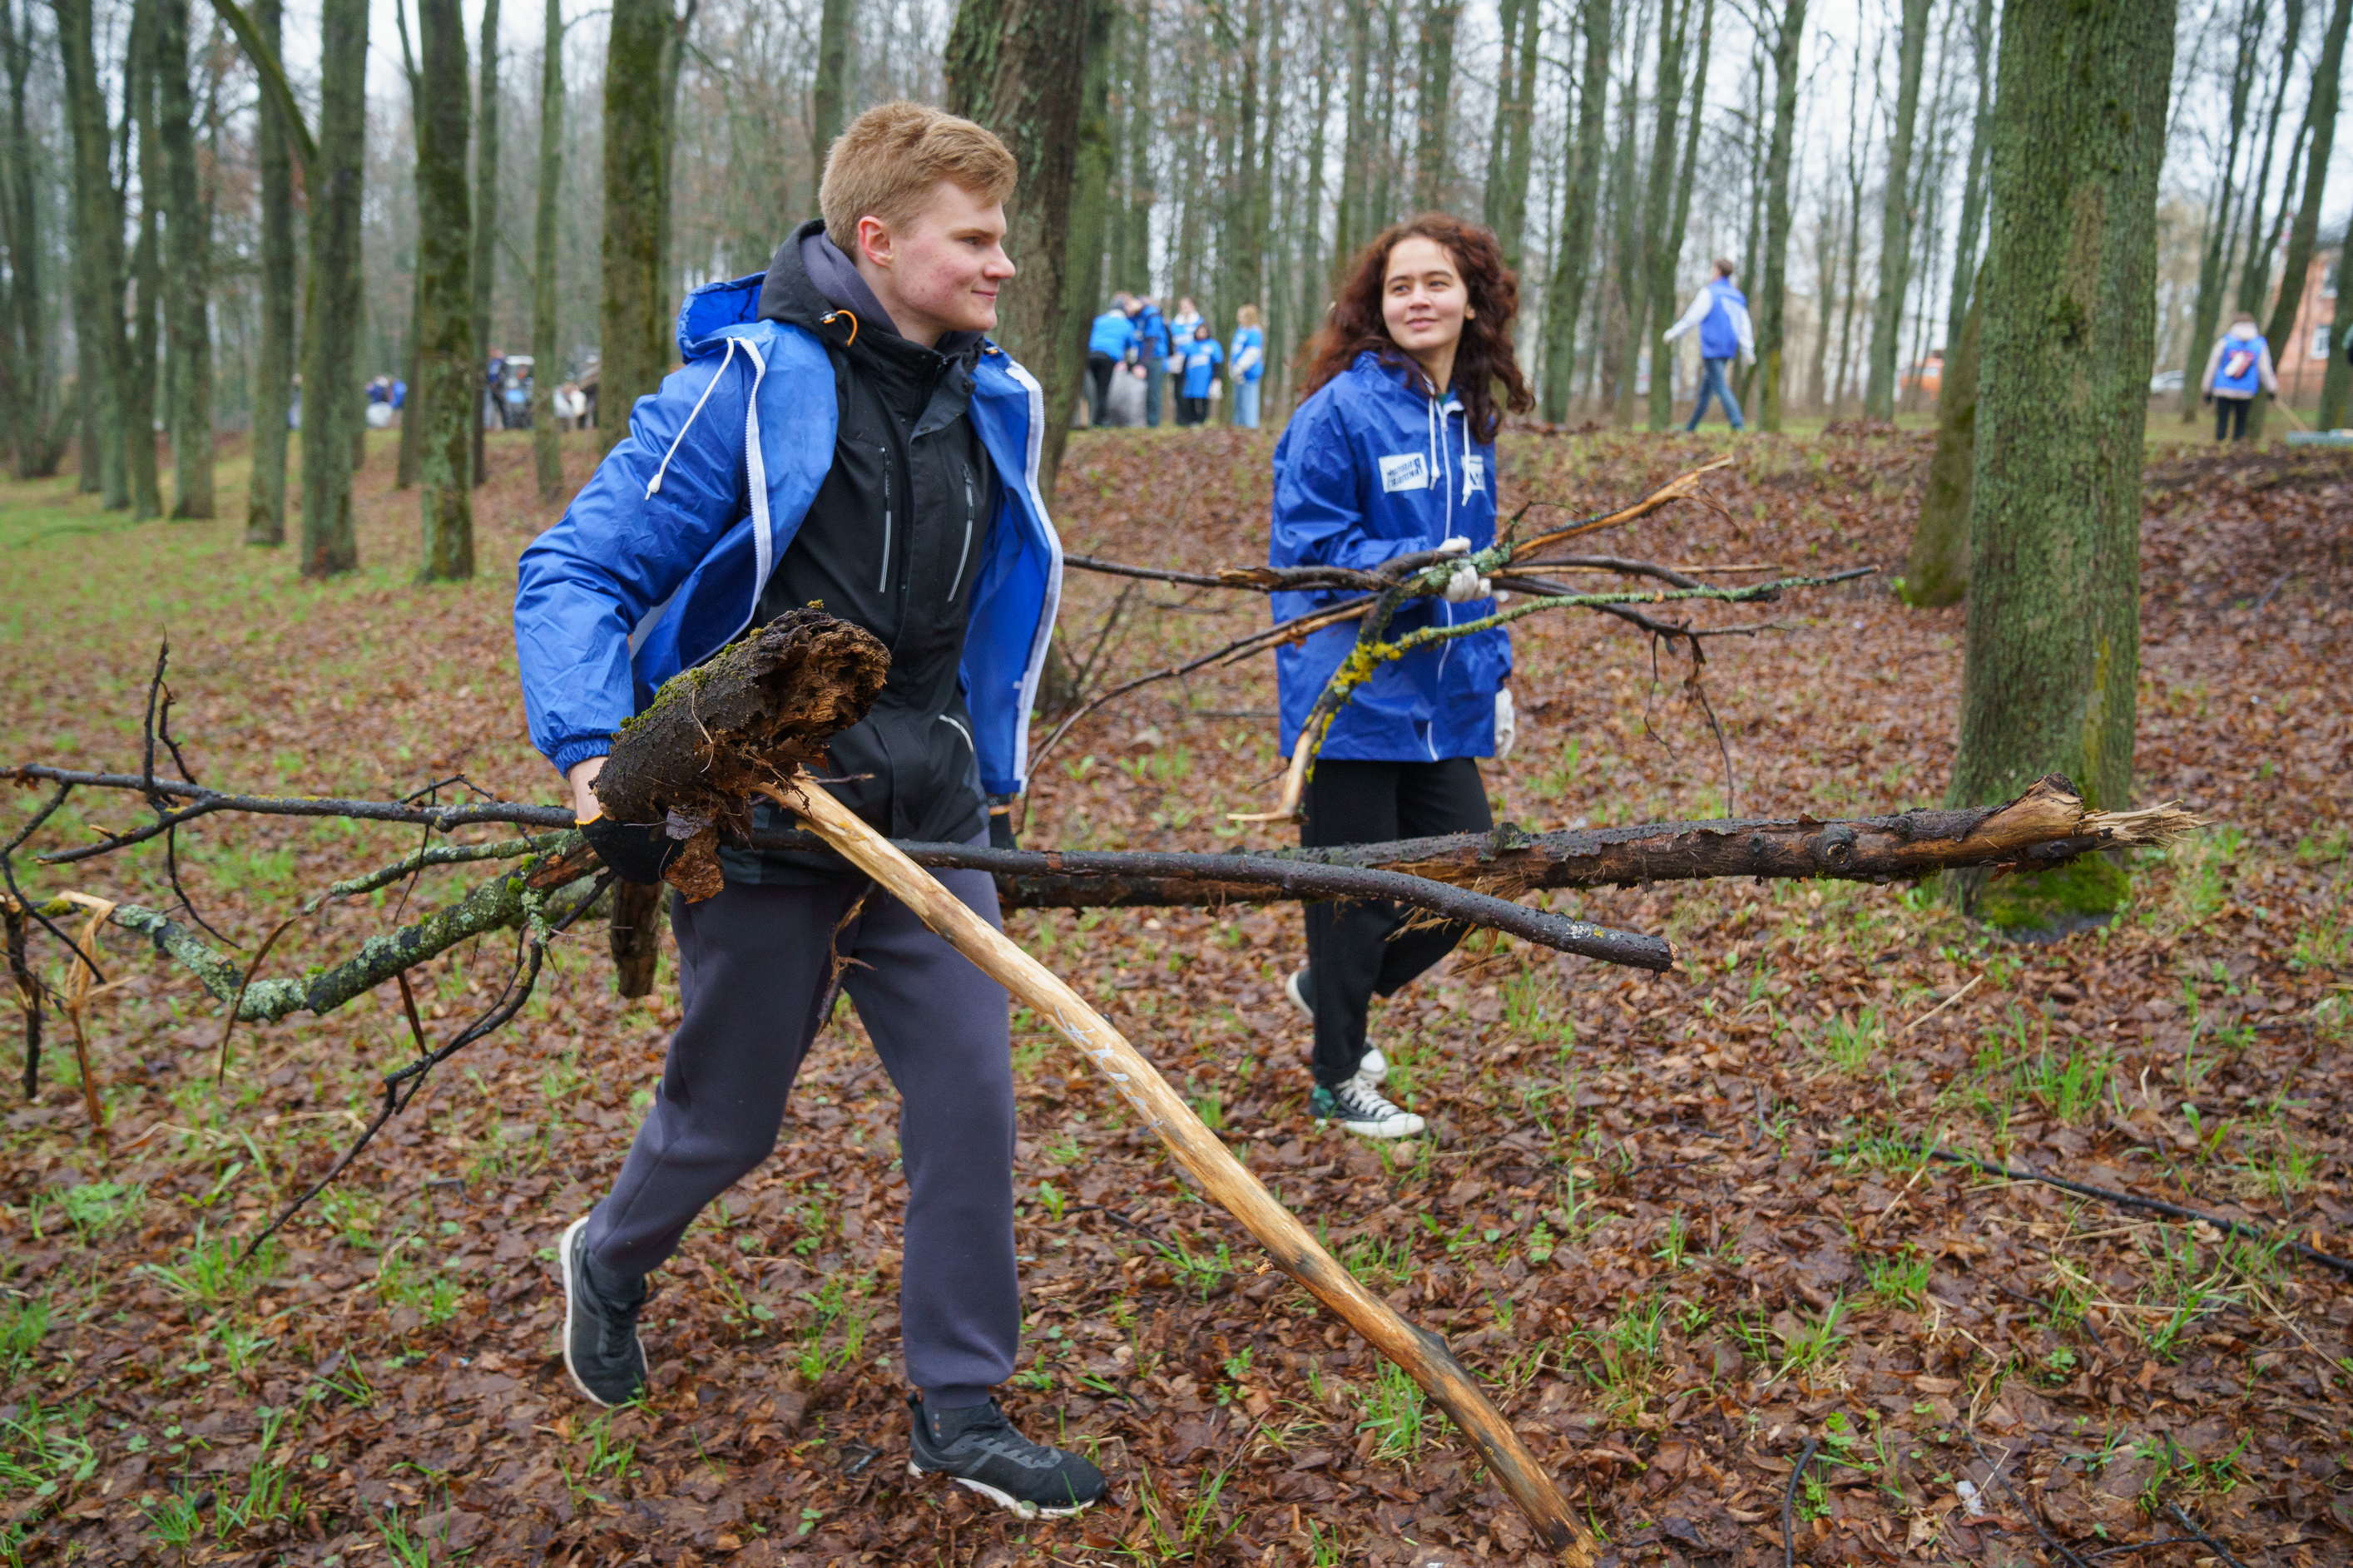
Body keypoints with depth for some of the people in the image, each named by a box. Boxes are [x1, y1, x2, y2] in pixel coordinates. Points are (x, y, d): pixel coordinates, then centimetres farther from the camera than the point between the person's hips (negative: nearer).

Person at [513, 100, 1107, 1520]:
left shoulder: (993, 402, 5)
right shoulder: (750, 386, -14)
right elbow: (574, 571, -12)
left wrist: (984, 779, 19)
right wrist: (593, 751, -25)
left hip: (923, 814, 5)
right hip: (758, 818, -5)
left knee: (972, 1093, 0)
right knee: (727, 1120, 12)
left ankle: (961, 1410, 18)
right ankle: (608, 1263, 47)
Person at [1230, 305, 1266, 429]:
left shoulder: (1254, 333, -14)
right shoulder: (1240, 331, 14)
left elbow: (1252, 353, -19)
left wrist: (1239, 368, -20)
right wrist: (1232, 368, 18)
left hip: (1249, 373, -9)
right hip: (1239, 373, 9)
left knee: (1248, 399, -5)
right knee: (1238, 400, 14)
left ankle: (1250, 424, 0)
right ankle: (1238, 423, 22)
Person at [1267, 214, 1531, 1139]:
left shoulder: (1471, 420, 11)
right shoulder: (1338, 411, -12)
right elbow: (1305, 548, -15)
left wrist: (1494, 673, 15)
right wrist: (1419, 570, -27)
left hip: (1440, 699, 7)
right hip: (1351, 696, -7)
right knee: (1357, 892, 4)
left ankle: (1325, 989, 37)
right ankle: (1337, 1080, 26)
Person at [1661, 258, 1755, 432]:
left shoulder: (1709, 293, -6)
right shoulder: (1738, 297, 15)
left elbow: (1691, 318, -9)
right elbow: (1745, 326, 12)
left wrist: (1672, 334, 2)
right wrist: (1748, 351, 11)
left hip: (1711, 349, -8)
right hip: (1728, 350, 8)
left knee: (1720, 388, -12)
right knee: (1705, 389, 15)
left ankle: (1739, 425, -23)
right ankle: (1690, 428, 22)